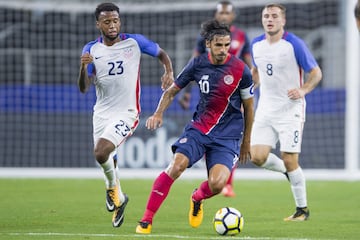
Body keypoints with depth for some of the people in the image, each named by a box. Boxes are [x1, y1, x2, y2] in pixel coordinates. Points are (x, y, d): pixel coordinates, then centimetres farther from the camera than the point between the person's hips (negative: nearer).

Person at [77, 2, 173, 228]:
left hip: (126, 112, -4)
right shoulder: (91, 50, 0)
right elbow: (84, 88, -5)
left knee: (101, 152, -25)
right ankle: (118, 199, 37)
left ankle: (113, 188, 2)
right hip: (102, 113, 4)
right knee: (107, 158, 10)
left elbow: (161, 53, 11)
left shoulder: (135, 42, -5)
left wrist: (169, 72, -8)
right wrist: (83, 67, -24)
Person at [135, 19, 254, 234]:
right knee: (177, 165, -25)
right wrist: (159, 113, -5)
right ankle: (147, 220, -18)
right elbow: (172, 91, 11)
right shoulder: (198, 64, -2)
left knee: (217, 184, -22)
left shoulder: (241, 70, -8)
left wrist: (246, 142, 10)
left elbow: (248, 107, 4)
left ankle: (197, 198, 17)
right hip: (198, 128, 2)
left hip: (227, 136, -2)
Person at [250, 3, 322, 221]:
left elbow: (316, 73, -7)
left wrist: (303, 90, -24)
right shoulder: (256, 45, 5)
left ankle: (302, 209, 9)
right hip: (266, 111, 5)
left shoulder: (294, 44, -12)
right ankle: (288, 171, 24)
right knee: (258, 157, -8)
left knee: (289, 161, -7)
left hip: (290, 111, -5)